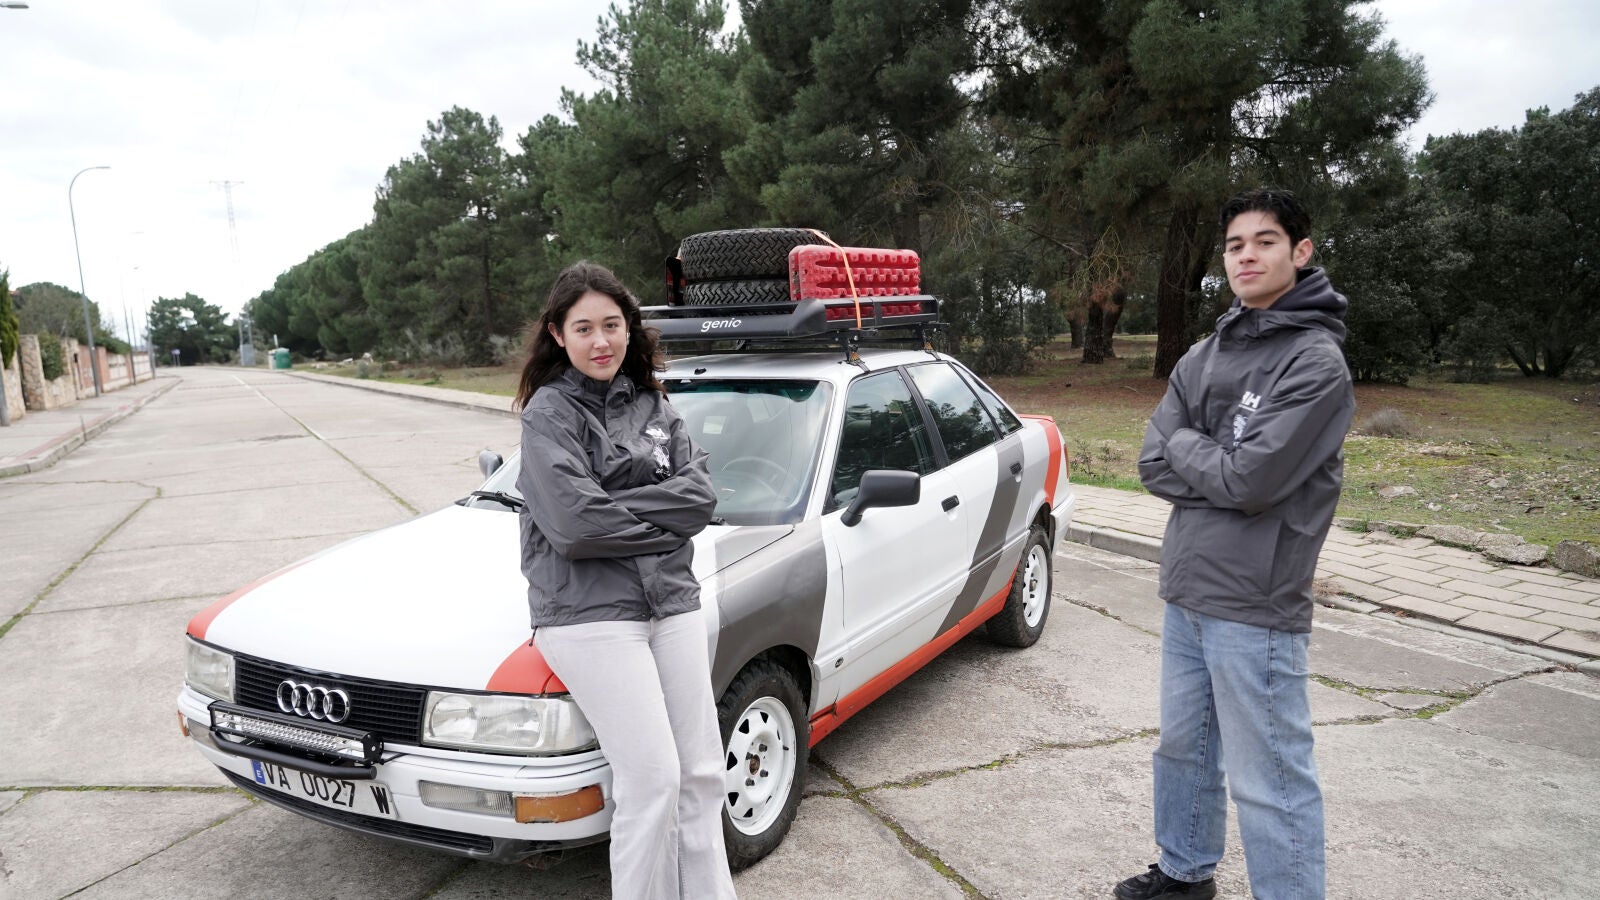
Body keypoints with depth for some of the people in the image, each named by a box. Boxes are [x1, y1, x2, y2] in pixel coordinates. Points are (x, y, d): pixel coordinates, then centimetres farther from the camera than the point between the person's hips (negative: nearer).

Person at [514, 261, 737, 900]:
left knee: (702, 773, 10)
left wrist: (617, 510, -12)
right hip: (589, 615, -5)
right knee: (652, 779, -8)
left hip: (674, 605, 6)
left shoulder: (652, 404, 12)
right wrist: (663, 524, -7)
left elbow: (700, 494, -1)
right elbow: (574, 524, -17)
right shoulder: (549, 411, -4)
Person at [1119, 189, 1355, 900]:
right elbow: (1152, 466, 3)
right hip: (1184, 594, 8)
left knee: (1269, 782, 2)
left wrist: (1184, 443, -6)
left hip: (1254, 608, -7)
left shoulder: (1316, 361, -12)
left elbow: (1251, 479, -21)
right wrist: (1219, 467, -12)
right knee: (1183, 747, 22)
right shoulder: (1205, 355, 9)